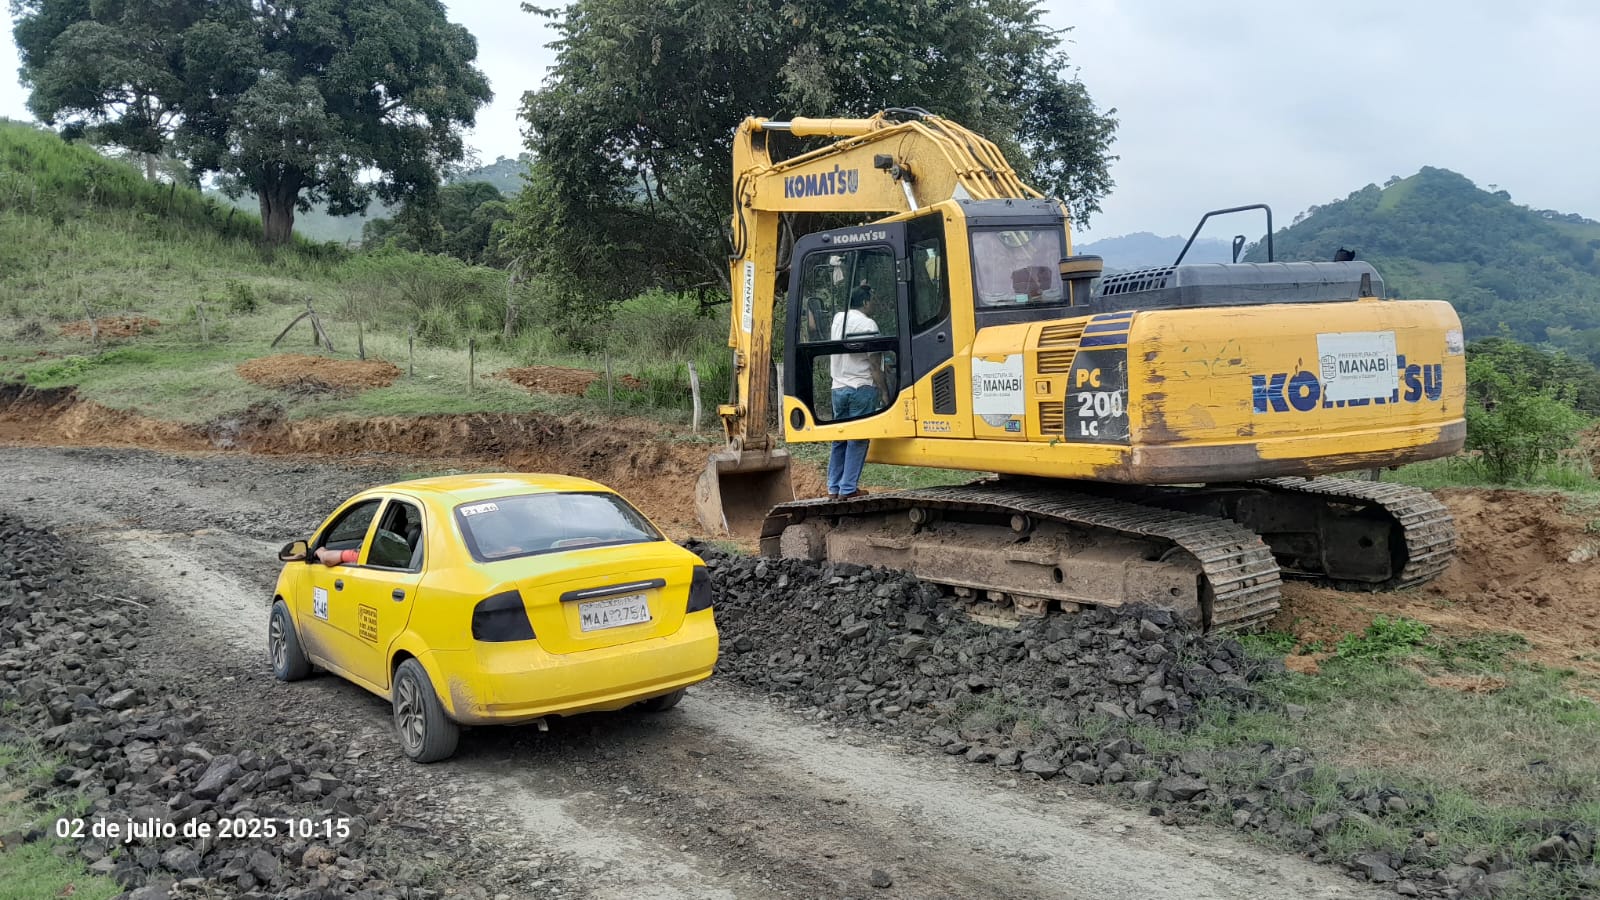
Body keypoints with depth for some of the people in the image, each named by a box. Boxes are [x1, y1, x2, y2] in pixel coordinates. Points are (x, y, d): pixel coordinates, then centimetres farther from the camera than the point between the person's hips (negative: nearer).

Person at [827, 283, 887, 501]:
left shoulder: (838, 318, 10)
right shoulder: (868, 324, -10)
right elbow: (874, 363, -11)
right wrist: (883, 390, -7)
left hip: (838, 387, 7)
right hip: (862, 387, -7)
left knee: (839, 439, 11)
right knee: (857, 440, -2)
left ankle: (834, 488, 12)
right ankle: (848, 489, -3)